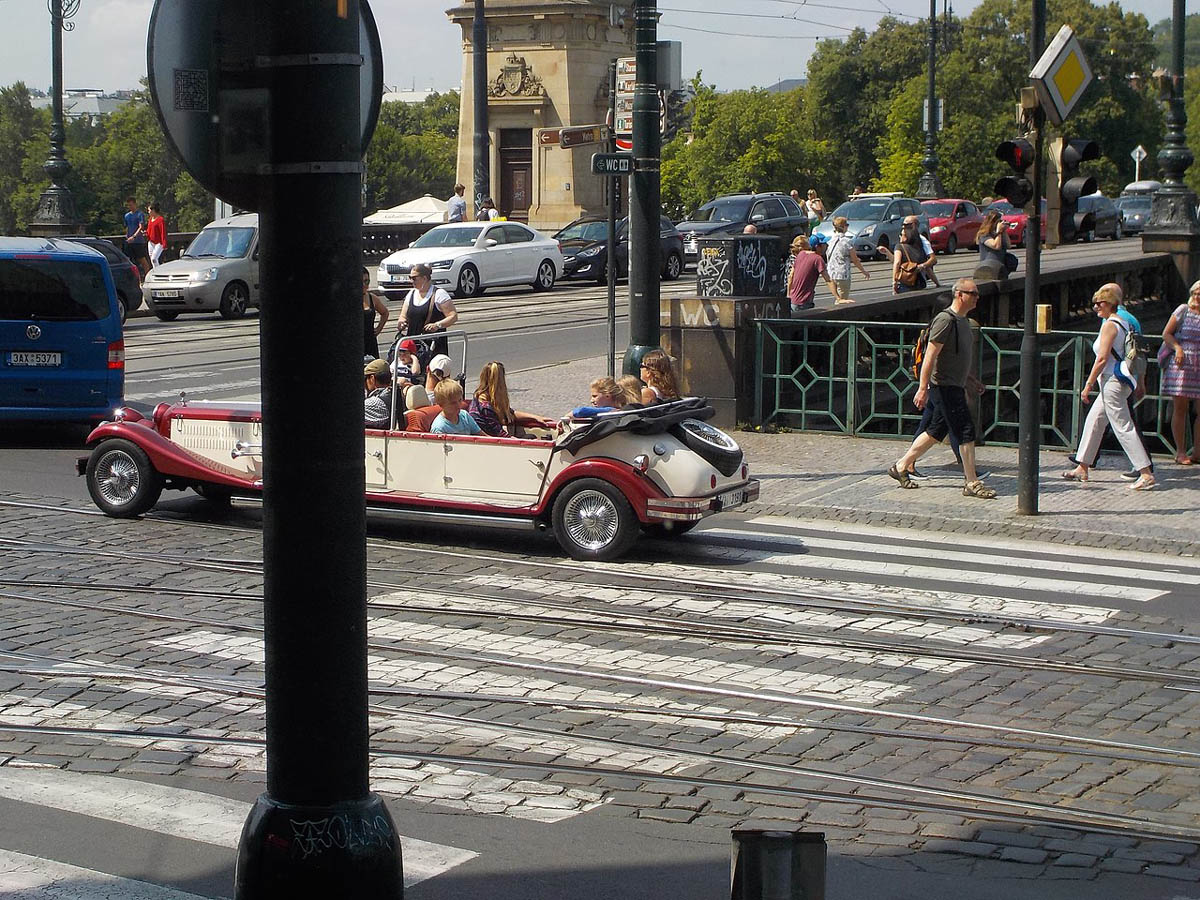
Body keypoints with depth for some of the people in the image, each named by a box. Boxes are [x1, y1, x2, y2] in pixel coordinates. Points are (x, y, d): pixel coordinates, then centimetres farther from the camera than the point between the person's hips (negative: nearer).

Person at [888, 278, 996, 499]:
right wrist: (923, 388, -22)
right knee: (966, 431, -9)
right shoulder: (945, 320, -16)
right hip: (944, 387, -10)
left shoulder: (963, 321, 14)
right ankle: (972, 483, -4)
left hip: (955, 387, 10)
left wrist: (967, 385, 27)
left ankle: (901, 467, 24)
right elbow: (930, 356, -19)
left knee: (936, 431, 14)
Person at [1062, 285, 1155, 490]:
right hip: (1121, 380, 10)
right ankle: (1082, 468, 23)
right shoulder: (1123, 323, 15)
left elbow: (1102, 359, -18)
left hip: (1113, 380, -10)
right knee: (1094, 421, 17)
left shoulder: (1109, 325, -13)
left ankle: (1146, 474, -14)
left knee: (1123, 427, -10)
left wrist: (1088, 385, -14)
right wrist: (1138, 381, 23)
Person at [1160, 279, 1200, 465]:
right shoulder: (1183, 311, 3)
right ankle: (1180, 452, 3)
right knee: (1180, 408, -2)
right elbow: (1166, 334, 3)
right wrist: (1177, 347, -13)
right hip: (1181, 365, -2)